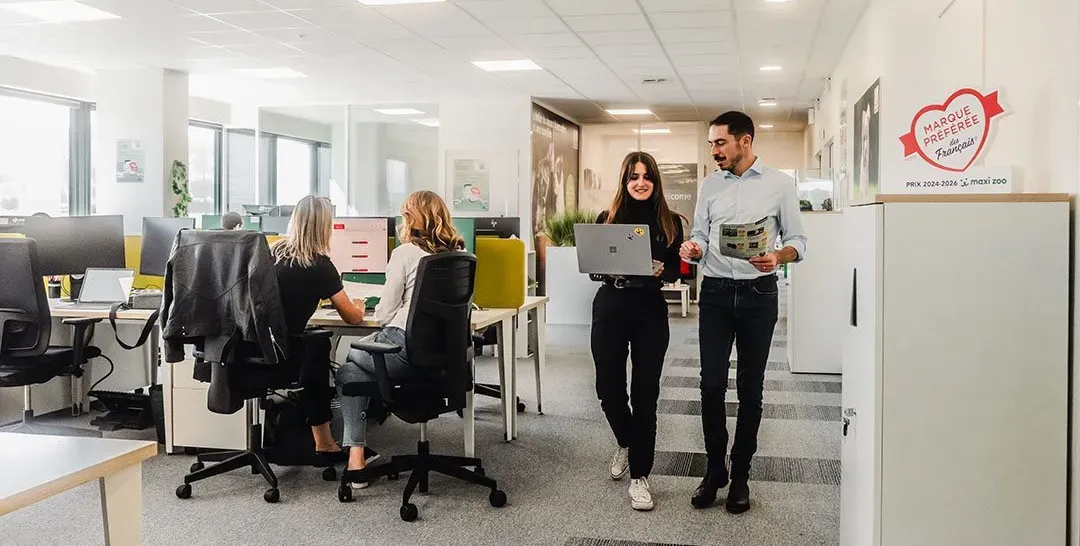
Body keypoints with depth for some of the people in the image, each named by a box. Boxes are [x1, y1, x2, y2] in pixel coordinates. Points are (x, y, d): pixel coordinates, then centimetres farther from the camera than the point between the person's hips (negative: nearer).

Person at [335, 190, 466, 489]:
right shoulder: (457, 255, 10)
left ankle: (356, 457, 12)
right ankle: (356, 451, 22)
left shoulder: (405, 253, -6)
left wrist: (378, 312, 18)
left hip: (408, 349, -6)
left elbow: (384, 313, -5)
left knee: (349, 367, 21)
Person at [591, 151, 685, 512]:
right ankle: (626, 443, 38)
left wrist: (660, 272, -17)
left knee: (645, 392, 1)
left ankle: (639, 475, 10)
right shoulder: (607, 218, 5)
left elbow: (676, 270, 4)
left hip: (651, 310, -1)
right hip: (610, 307, 1)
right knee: (608, 387, 6)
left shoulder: (669, 222, 3)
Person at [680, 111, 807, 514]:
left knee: (750, 388, 6)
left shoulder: (780, 184, 1)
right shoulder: (711, 185, 9)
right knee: (712, 385, -1)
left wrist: (779, 257, -21)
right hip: (715, 292, 2)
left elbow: (797, 239, 1)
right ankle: (714, 470, 14)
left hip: (758, 294, -2)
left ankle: (740, 475, 17)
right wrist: (693, 249, -15)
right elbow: (701, 237, 8)